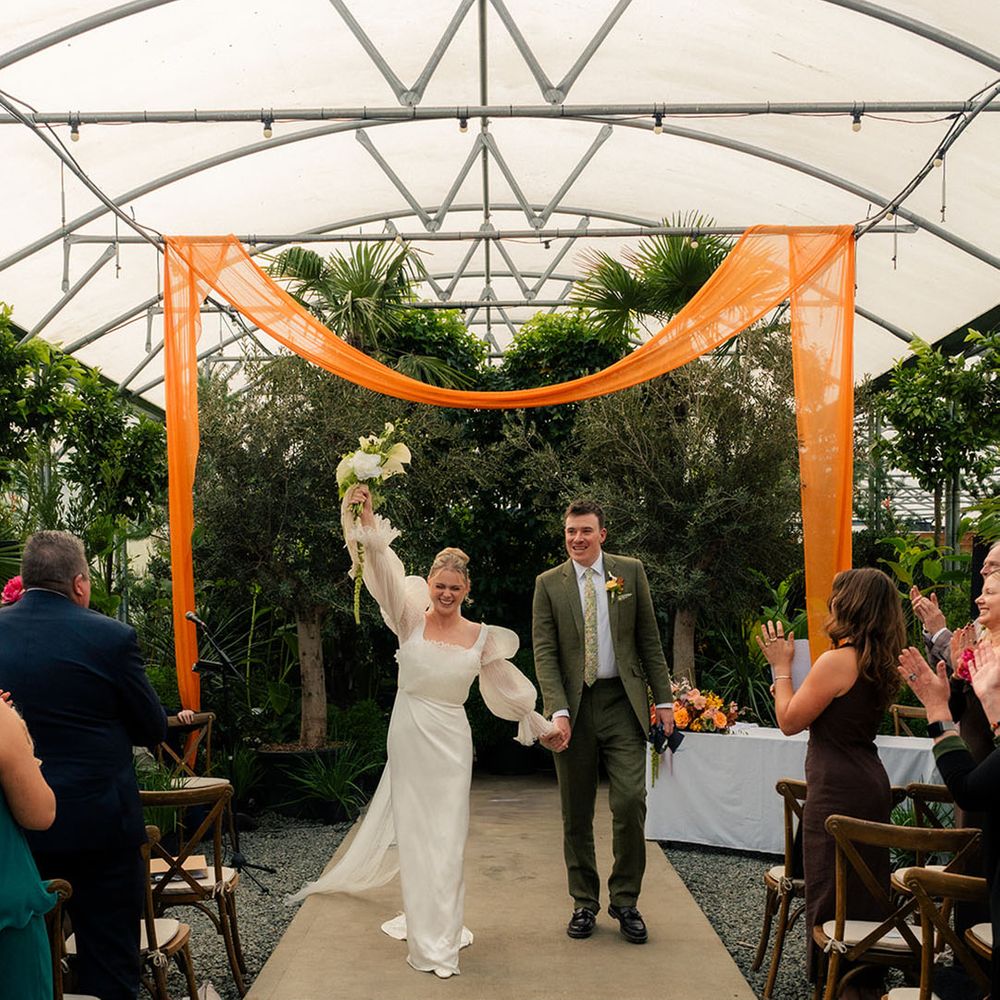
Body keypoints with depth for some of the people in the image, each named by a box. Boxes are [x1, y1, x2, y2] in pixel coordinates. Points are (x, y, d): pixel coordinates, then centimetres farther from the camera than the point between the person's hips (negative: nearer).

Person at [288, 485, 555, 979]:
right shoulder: (412, 620, -5)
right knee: (412, 831, 9)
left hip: (448, 744, 0)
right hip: (407, 737, 0)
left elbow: (507, 687, 11)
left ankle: (440, 937, 20)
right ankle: (421, 922, 24)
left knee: (444, 836, 5)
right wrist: (367, 521, -34)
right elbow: (386, 572, -20)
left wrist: (539, 724, 19)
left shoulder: (481, 637, -2)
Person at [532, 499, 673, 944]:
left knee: (630, 803, -7)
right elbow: (544, 653, -2)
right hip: (574, 706, 0)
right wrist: (558, 711, -14)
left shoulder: (630, 571, 6)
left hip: (622, 702, 0)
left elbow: (649, 639, 8)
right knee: (576, 815, 7)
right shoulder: (549, 584, 3)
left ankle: (625, 901, 11)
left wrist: (663, 698, 3)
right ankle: (584, 903, 21)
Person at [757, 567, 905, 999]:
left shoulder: (837, 661, -20)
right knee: (864, 893, 17)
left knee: (831, 897, 2)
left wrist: (781, 666, -3)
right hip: (869, 783, 9)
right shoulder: (880, 664, 7)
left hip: (838, 790, -9)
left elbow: (789, 721, -13)